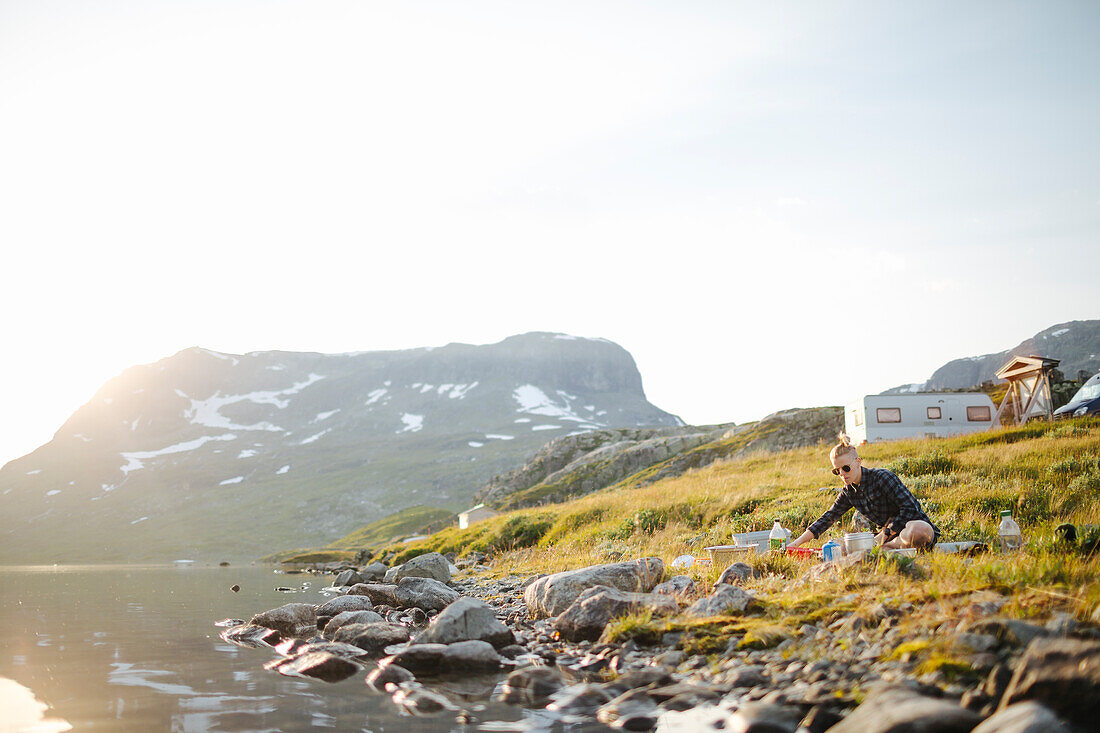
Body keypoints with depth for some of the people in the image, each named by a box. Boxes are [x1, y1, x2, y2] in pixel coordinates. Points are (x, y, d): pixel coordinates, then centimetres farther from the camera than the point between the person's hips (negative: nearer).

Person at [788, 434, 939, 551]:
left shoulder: (882, 477, -16)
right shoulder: (849, 492, 6)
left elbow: (910, 508, -19)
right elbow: (826, 519, 6)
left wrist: (884, 535, -20)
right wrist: (796, 543, -5)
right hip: (889, 534, 6)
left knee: (915, 532, -44)